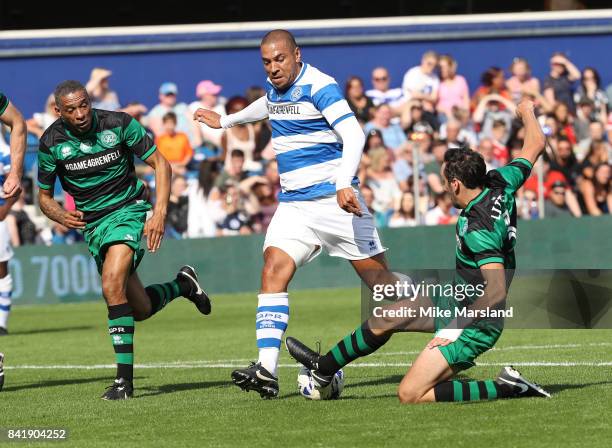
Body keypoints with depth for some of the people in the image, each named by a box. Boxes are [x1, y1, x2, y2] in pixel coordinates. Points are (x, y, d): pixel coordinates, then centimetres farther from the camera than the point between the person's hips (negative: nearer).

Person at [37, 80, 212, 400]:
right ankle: (183, 284, 38)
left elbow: (160, 164, -4)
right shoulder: (51, 143, -7)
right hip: (91, 223, 4)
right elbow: (44, 196, 6)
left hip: (128, 209, -4)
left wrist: (159, 213, -14)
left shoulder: (119, 124, -13)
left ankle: (125, 378, -22)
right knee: (140, 309, 4)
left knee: (112, 285, -28)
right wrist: (63, 216, -16)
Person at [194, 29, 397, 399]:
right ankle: (267, 370, -23)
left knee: (378, 276, -5)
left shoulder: (319, 87, -13)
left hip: (335, 201, -6)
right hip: (294, 204, 6)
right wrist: (227, 120, 48)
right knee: (274, 269, -14)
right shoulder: (275, 87, 11)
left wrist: (344, 184, -37)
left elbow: (353, 134, -24)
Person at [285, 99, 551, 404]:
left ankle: (506, 389, -11)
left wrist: (459, 328, -26)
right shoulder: (501, 184, -6)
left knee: (410, 395, -16)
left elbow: (497, 291, -36)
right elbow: (536, 144, 12)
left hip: (474, 322, -10)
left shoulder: (477, 229, -30)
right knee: (383, 319, 19)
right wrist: (527, 112, 31)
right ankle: (322, 369, 39)